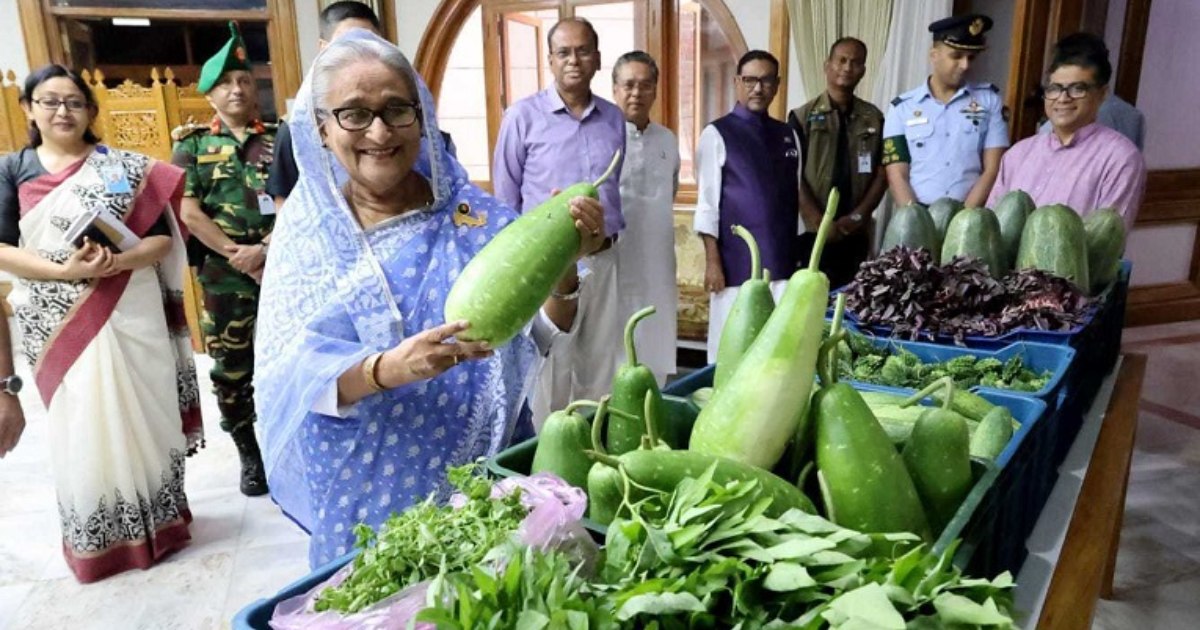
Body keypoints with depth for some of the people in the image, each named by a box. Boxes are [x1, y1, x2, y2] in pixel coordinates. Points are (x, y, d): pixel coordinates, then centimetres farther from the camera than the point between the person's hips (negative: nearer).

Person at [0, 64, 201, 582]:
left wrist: (116, 263, -19)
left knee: (140, 416, 7)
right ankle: (96, 540, 23)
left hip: (130, 314, -1)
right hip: (58, 322, 1)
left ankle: (156, 520, 24)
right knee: (79, 426, 8)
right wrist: (66, 270, -17)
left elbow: (163, 237, -1)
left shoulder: (124, 167, 3)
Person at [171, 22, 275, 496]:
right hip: (223, 276, 1)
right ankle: (250, 456, 22)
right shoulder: (193, 144, 7)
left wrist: (264, 249, -16)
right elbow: (188, 212, -1)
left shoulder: (280, 139, 5)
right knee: (231, 370, 7)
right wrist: (238, 257, -11)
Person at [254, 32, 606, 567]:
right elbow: (285, 376, -13)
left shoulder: (472, 216, -6)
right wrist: (386, 369, -32)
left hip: (478, 479, 1)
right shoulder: (306, 231, -5)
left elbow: (543, 336, -11)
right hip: (363, 494, 0)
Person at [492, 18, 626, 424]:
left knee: (602, 364, 11)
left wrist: (612, 234, 15)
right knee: (548, 365, 3)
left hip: (603, 259, 4)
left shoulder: (614, 118, 9)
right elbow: (505, 198, 1)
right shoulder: (523, 115, -2)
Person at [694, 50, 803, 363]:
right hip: (738, 263, -4)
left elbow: (795, 197, 16)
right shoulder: (717, 134, -1)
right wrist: (712, 262, -10)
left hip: (782, 261, 4)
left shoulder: (788, 135, 13)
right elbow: (707, 203, -5)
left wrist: (800, 253, 14)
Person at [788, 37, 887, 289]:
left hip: (855, 233, 3)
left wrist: (858, 216, -7)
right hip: (812, 232, -3)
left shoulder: (874, 119, 9)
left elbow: (882, 173, 7)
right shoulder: (802, 117, 1)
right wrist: (820, 223, -13)